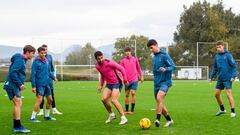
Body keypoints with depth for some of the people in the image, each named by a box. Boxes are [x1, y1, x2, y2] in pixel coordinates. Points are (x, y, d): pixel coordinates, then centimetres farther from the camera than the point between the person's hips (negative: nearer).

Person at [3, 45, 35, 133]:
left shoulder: (23, 60, 17)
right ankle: (18, 127, -13)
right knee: (18, 103, -13)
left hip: (15, 86, 10)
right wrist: (20, 84, -20)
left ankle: (16, 127, 17)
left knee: (17, 104, 12)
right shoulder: (19, 60, -14)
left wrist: (20, 85, 14)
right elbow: (12, 72, -22)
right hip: (12, 85, -10)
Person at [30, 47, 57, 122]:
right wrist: (33, 86, -16)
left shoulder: (46, 61, 9)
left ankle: (47, 116, 27)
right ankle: (32, 118, -9)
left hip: (46, 84, 7)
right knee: (39, 100, -15)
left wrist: (53, 77, 7)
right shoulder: (36, 62, -10)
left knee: (50, 100, 11)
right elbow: (33, 74, -12)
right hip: (39, 84, -7)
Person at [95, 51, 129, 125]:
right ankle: (111, 115, 17)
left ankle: (123, 118, -8)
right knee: (104, 99, -5)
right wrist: (101, 85, 17)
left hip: (117, 83, -7)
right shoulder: (97, 66, 1)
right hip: (109, 84, 7)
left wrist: (125, 80, -9)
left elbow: (121, 69, -13)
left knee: (113, 100, -18)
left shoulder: (109, 63, -21)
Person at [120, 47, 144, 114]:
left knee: (133, 93, -10)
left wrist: (141, 76, 15)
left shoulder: (135, 59, 5)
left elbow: (138, 68, 15)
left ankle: (132, 110, -5)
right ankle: (126, 110, 14)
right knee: (127, 95, 5)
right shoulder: (122, 60, 1)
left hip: (134, 80, 0)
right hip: (127, 80, 0)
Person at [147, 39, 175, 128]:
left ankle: (158, 119, -25)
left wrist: (165, 69, -29)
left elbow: (173, 66, -12)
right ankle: (169, 120, 22)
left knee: (159, 98, -27)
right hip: (157, 83, 8)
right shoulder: (154, 57, 14)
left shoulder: (164, 55, -9)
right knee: (159, 103, 8)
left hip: (165, 81, -8)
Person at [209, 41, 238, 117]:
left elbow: (234, 66, -10)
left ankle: (232, 112, -2)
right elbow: (215, 68, 19)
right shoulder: (217, 56, 10)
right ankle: (222, 110, 28)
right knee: (217, 94, 10)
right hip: (220, 79, 7)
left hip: (227, 79, -7)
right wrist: (211, 77, 14)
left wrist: (233, 76, -19)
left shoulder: (228, 55, -9)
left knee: (228, 94, -12)